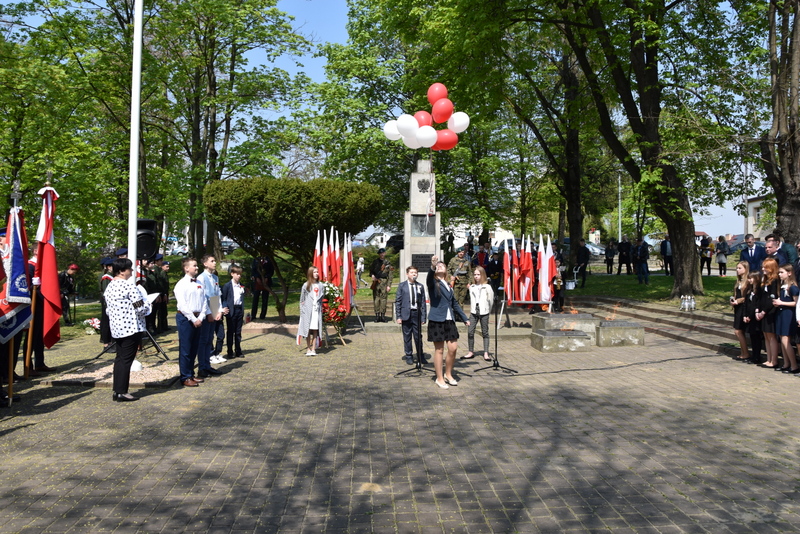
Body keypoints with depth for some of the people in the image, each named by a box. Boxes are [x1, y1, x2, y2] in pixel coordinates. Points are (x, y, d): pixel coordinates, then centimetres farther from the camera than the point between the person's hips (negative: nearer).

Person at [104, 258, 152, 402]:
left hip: (116, 328, 9)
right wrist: (147, 304, 3)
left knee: (119, 358, 13)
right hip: (131, 328, -8)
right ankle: (122, 392, 0)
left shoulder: (109, 287, 11)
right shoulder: (129, 287, -15)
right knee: (126, 360, -4)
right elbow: (141, 308, -16)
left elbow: (107, 309, 17)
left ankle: (117, 391, 16)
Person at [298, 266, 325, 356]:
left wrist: (318, 305, 4)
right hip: (308, 310, -1)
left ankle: (313, 349, 5)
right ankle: (308, 349, 8)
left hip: (317, 310, 1)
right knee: (308, 329, -1)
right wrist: (302, 310, 2)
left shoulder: (321, 285, 7)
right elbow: (302, 299, 7)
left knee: (315, 330, 0)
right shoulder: (306, 285, 2)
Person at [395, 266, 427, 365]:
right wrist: (398, 316, -5)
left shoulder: (420, 286, 6)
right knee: (407, 336, 6)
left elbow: (423, 302, 6)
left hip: (417, 313, 1)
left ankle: (421, 357, 17)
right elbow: (397, 301, 1)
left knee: (418, 336, 6)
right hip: (406, 314, -1)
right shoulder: (402, 286, 2)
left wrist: (424, 317, 0)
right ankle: (409, 356, 18)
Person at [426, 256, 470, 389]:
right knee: (439, 350, 0)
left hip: (449, 320, 5)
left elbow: (455, 304, 23)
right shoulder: (433, 283, 0)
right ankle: (439, 378, 11)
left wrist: (465, 318, 21)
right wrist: (432, 267, -46)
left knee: (453, 348, 3)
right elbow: (429, 278, -26)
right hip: (437, 319, -5)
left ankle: (448, 374, 22)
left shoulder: (448, 286, 17)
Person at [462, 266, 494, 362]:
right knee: (470, 332, -4)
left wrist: (487, 310, 6)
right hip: (473, 312, 3)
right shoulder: (472, 287, 10)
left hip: (484, 313, -3)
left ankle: (486, 353, 7)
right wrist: (473, 309, 10)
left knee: (485, 333, 3)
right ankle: (471, 352, 6)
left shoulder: (487, 287, -2)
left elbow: (491, 301, 3)